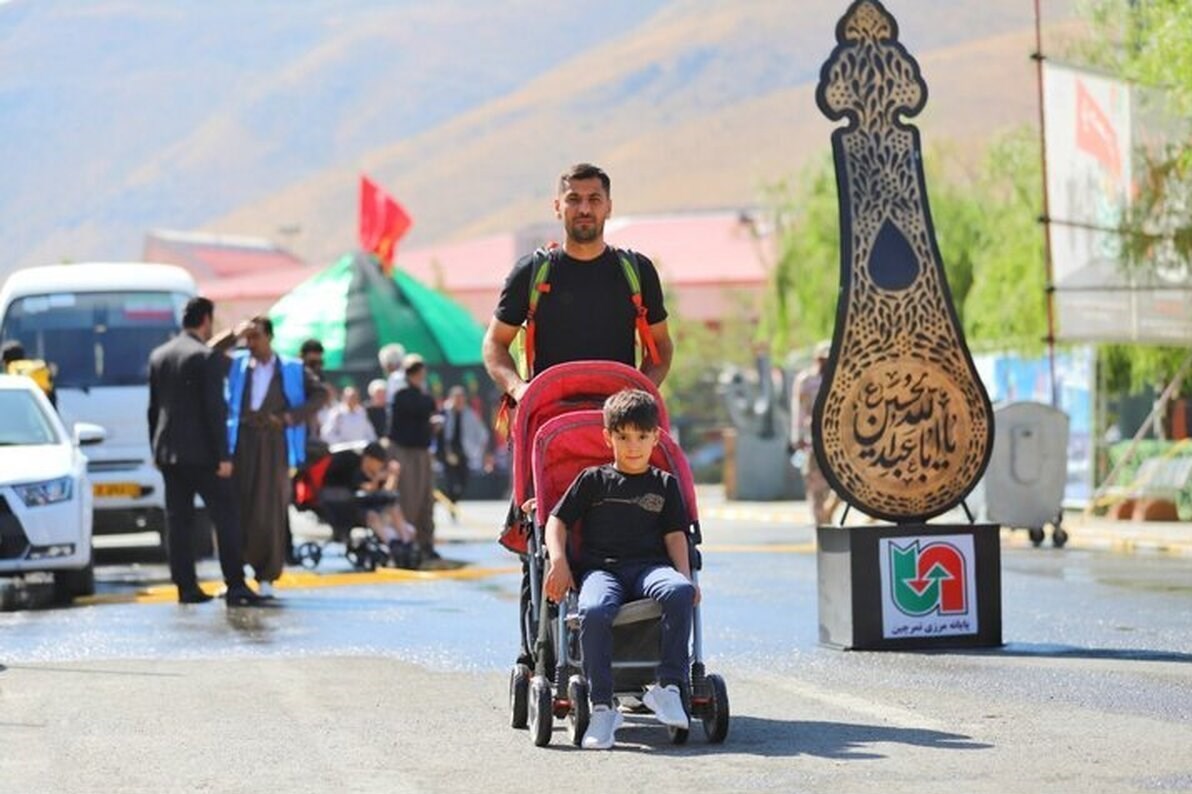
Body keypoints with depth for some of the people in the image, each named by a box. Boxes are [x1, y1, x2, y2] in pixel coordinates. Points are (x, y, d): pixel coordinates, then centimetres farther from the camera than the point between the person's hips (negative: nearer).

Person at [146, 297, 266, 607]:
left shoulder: (158, 356, 10)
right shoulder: (207, 357, -11)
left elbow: (154, 408, 14)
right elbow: (214, 410, -14)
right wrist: (223, 455, -12)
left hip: (168, 451, 6)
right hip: (201, 453, -6)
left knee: (178, 520, 6)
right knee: (225, 517, -3)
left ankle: (186, 586, 4)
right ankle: (235, 585, -8)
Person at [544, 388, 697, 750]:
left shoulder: (664, 485, 20)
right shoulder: (593, 480, 16)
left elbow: (675, 534, 14)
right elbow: (557, 520, 13)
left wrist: (685, 577, -3)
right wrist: (559, 563, -4)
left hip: (650, 566, 1)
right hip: (600, 567, -1)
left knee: (679, 592, -36)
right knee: (594, 611, -37)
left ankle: (669, 686, -31)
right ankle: (602, 707, -31)